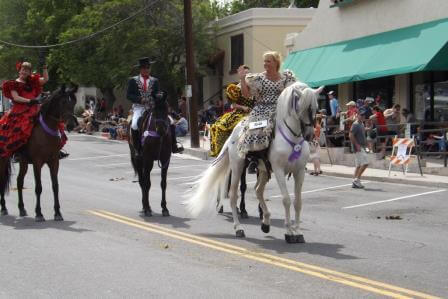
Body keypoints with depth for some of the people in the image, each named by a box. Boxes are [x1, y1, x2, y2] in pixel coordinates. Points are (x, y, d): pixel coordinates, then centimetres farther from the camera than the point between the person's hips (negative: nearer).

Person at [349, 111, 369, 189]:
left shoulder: (362, 124, 17)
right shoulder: (355, 124, -12)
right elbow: (351, 135, -19)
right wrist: (357, 145, -21)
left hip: (362, 147, 10)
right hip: (358, 147, -10)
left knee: (358, 165, 9)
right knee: (365, 163, -15)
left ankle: (355, 183, 11)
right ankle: (357, 179, -11)